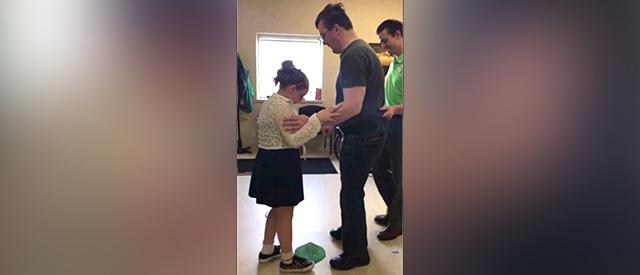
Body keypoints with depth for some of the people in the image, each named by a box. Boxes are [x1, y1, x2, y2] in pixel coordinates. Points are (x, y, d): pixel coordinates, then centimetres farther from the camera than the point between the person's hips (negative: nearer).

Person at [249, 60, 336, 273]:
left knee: (277, 209, 23)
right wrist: (317, 119, -25)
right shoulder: (282, 105, -20)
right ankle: (288, 261, 19)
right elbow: (294, 140, -24)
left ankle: (267, 250, 37)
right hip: (279, 164, -11)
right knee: (285, 212, 3)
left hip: (271, 161, 11)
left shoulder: (273, 101, 12)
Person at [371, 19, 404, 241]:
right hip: (388, 123, 9)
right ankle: (394, 212, 35)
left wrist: (396, 109, -35)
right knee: (379, 168, 17)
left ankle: (396, 223, 21)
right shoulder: (394, 62, 13)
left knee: (398, 175, 4)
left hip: (400, 124, -9)